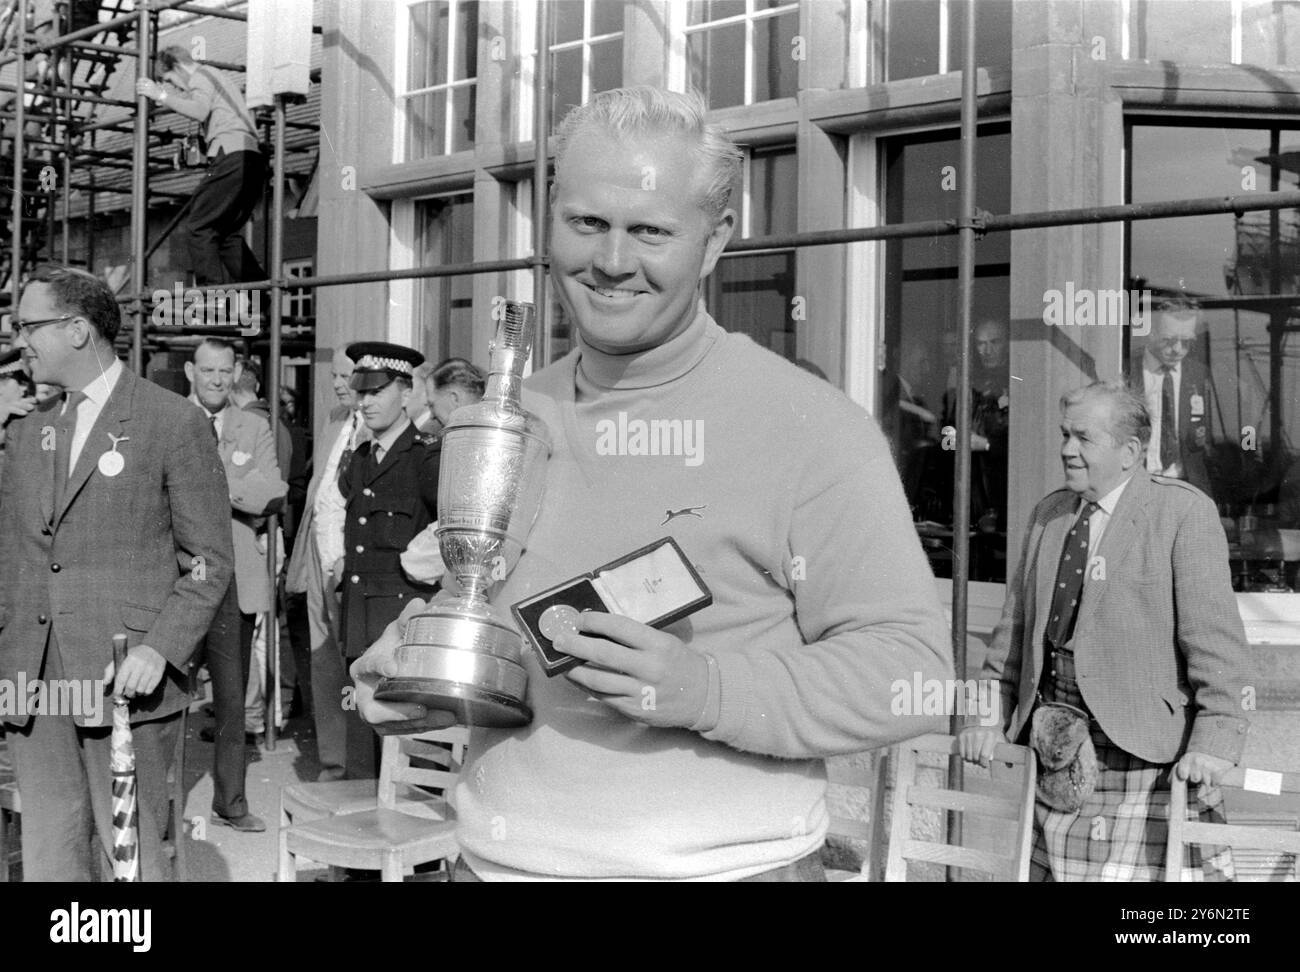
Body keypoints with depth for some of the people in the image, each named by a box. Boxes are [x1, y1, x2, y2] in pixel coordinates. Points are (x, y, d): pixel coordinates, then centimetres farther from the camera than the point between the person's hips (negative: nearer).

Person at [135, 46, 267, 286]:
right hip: (254, 159, 9)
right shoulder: (218, 77, 32)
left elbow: (200, 111, -16)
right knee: (227, 232, 14)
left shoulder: (201, 76, 3)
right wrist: (168, 99, 38)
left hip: (232, 156, -9)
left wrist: (161, 95, -9)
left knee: (198, 228, -7)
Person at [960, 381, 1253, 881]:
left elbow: (1215, 638, -10)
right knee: (1047, 867, 5)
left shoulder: (1184, 512, -5)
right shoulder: (1048, 513, 14)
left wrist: (1214, 742, -17)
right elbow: (1015, 625, 17)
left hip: (1144, 747, -5)